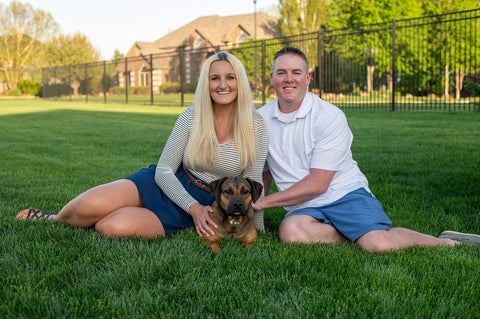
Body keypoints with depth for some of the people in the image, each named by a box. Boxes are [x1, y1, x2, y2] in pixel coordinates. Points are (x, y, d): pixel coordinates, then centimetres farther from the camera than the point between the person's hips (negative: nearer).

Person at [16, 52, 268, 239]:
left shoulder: (255, 125, -7)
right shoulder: (191, 117, -6)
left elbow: (253, 182, 1)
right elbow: (164, 170, -5)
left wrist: (257, 230, -1)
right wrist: (194, 207, -17)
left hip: (203, 205, -1)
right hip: (164, 184, 1)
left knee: (113, 227, -27)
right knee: (89, 206, -26)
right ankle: (54, 219, 11)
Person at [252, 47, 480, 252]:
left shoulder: (330, 116, -8)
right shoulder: (261, 119, 7)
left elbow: (317, 184, -12)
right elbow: (263, 172, 19)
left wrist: (264, 202, -10)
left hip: (345, 194, -3)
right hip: (303, 208, 3)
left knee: (379, 244, -30)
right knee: (290, 231, -34)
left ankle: (446, 242, -2)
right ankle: (358, 235, -11)